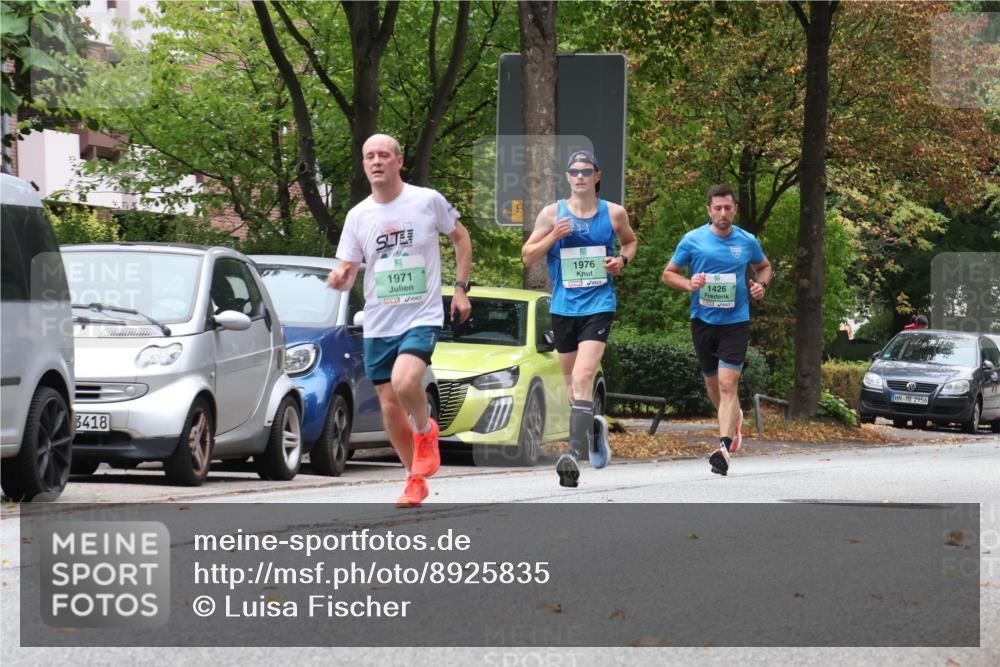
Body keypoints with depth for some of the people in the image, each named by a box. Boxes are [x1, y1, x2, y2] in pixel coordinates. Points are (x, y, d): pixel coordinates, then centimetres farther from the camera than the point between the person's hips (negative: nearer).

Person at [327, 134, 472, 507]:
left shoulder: (428, 201, -4)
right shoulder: (358, 216, 4)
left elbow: (461, 238, 11)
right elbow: (346, 274, 6)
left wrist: (461, 288, 4)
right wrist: (339, 280, -18)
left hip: (422, 317, -4)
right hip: (378, 324, 4)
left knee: (404, 383, -28)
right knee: (390, 406, 5)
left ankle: (426, 431, 3)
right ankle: (416, 480, 22)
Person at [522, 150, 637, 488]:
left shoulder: (614, 213, 4)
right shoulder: (552, 213, 3)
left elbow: (630, 240, 23)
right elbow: (528, 256, 5)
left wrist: (622, 259, 1)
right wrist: (553, 236, -12)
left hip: (599, 305, -3)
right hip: (564, 306, 3)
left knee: (582, 377, -19)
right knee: (572, 382, 12)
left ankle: (575, 453, -26)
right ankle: (593, 428, 40)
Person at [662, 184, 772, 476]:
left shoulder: (748, 241, 1)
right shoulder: (693, 240, -2)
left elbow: (764, 266, 20)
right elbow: (669, 274, 5)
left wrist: (762, 285, -1)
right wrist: (689, 284, -15)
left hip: (735, 321, -2)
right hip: (703, 320, 2)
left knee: (728, 383, -15)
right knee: (712, 383, 15)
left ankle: (724, 447, -22)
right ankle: (734, 419, 46)